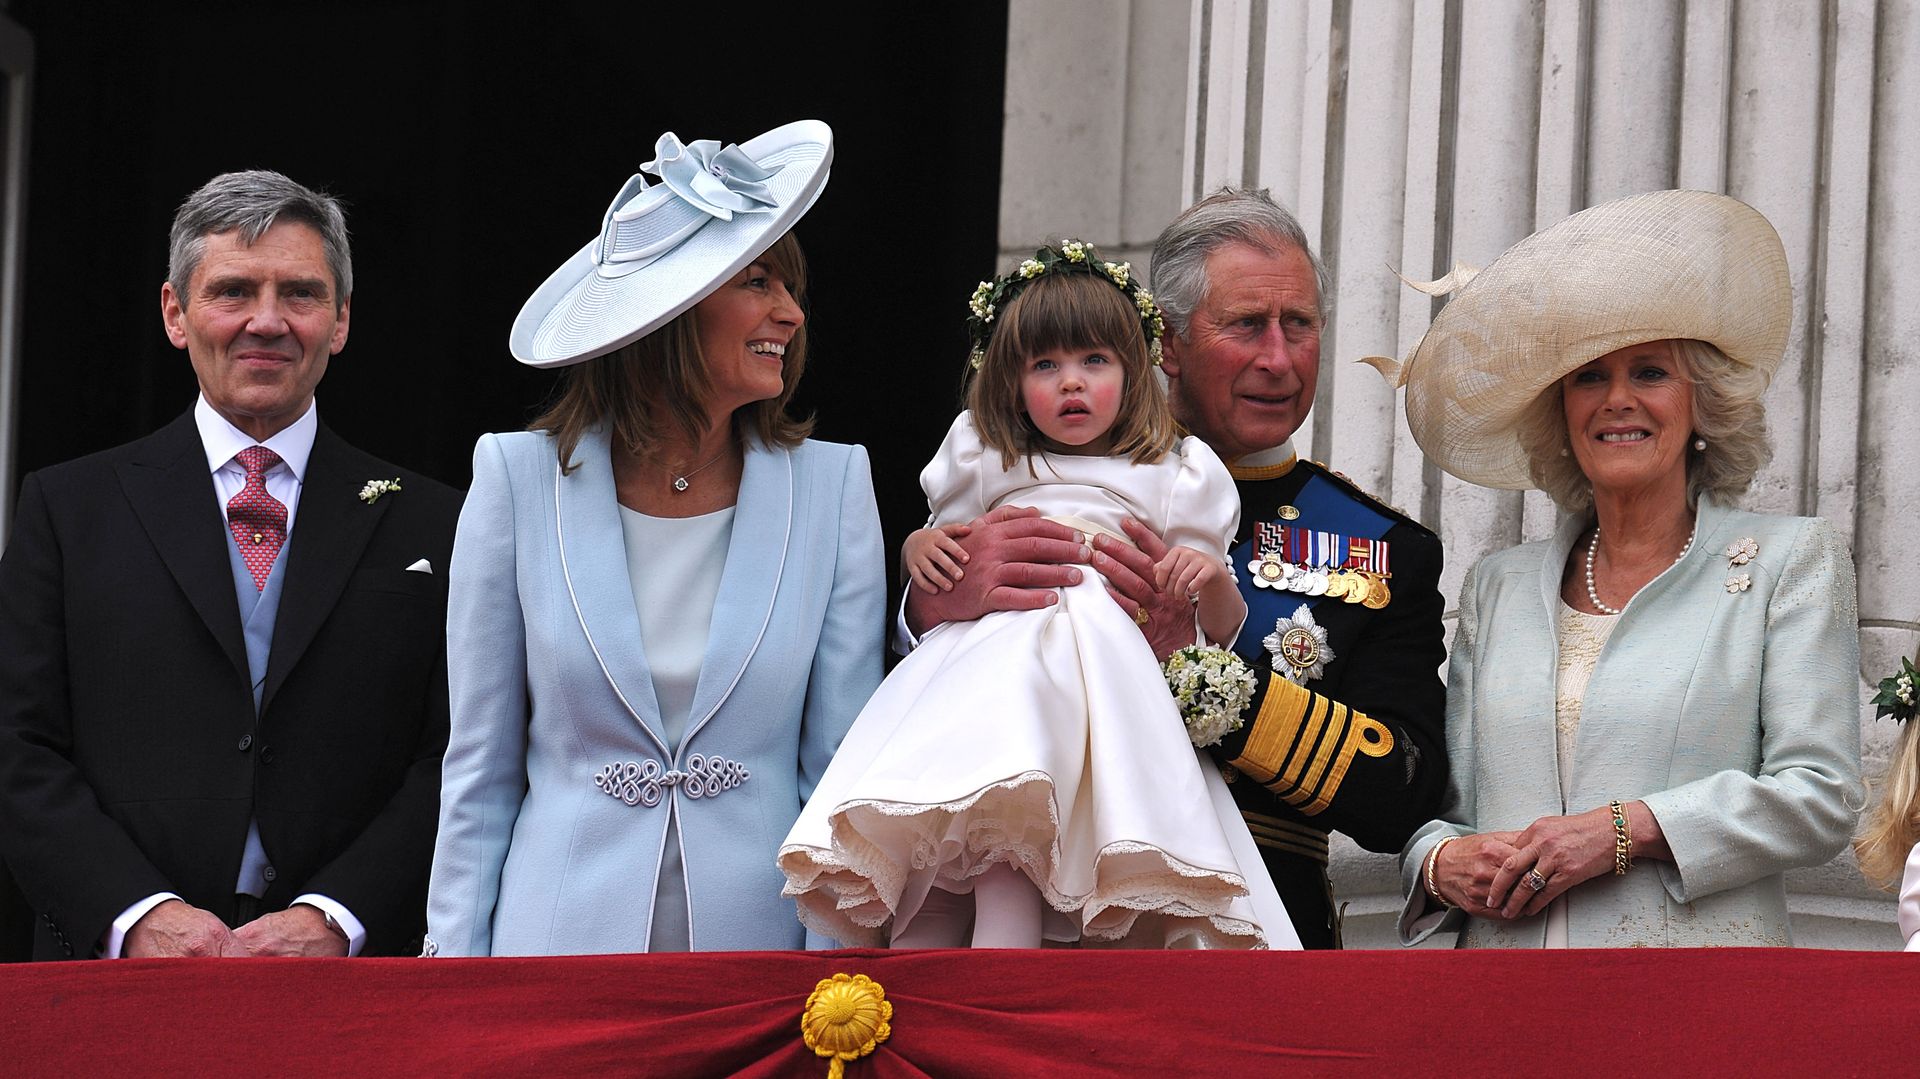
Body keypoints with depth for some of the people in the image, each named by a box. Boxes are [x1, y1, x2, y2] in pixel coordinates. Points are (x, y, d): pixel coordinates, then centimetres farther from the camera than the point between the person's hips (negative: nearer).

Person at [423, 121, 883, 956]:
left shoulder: (830, 487, 0)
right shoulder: (522, 480, -2)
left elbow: (842, 770, 1)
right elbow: (480, 765, 1)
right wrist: (456, 955, -4)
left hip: (759, 928, 1)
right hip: (565, 927, -1)